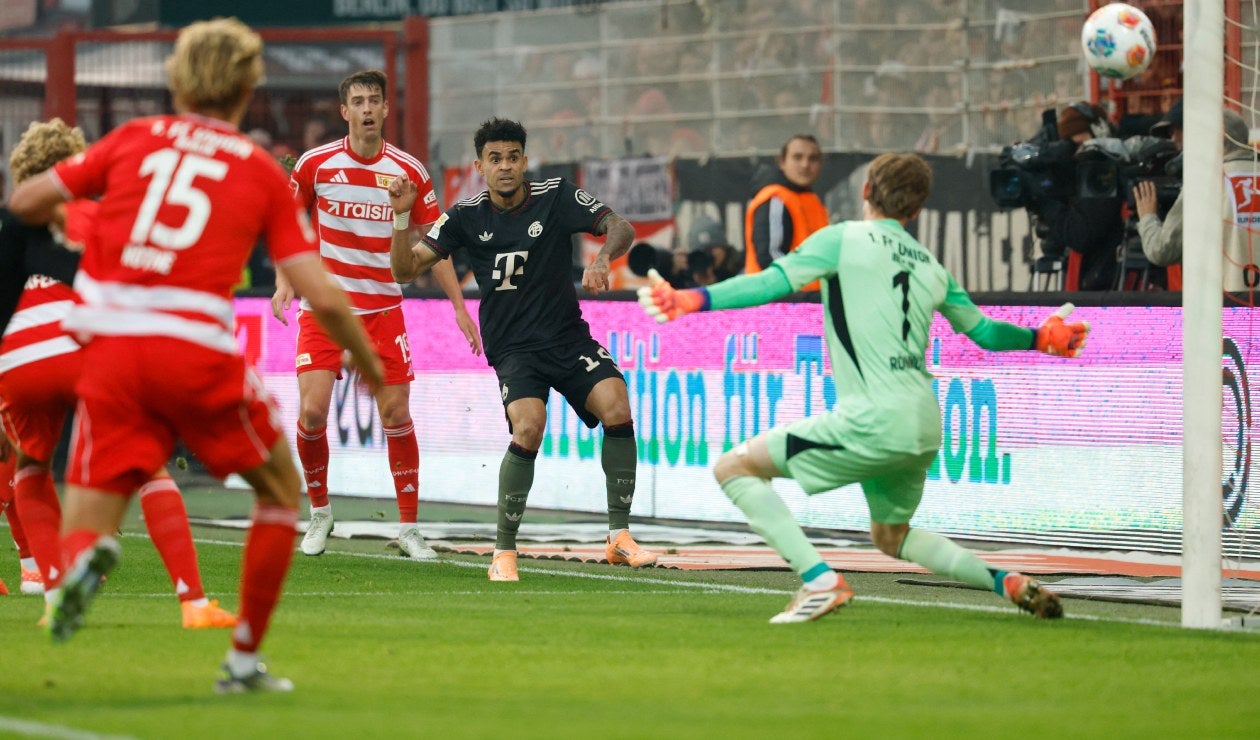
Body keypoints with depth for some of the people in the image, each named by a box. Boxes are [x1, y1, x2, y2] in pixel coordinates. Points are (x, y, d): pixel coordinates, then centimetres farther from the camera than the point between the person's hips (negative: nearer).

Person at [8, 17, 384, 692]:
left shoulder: (136, 138, 13)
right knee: (280, 489, 22)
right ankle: (244, 659, 20)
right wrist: (370, 367, 20)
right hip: (197, 348, -1)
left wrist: (63, 215, 33)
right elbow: (323, 299, 5)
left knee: (86, 520, 7)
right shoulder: (264, 173, 11)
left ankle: (85, 558, -31)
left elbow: (26, 202, 10)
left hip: (111, 349, 1)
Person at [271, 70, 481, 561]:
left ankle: (409, 528, 9)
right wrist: (284, 280, -6)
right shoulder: (316, 164, -4)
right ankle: (319, 512, 12)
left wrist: (459, 306, 1)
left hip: (382, 308, 1)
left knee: (397, 415, -3)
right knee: (312, 412, -12)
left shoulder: (408, 171, -1)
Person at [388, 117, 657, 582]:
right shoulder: (467, 216, 0)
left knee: (616, 406, -23)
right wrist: (401, 216, -16)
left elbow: (620, 228, -7)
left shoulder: (557, 197, -2)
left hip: (569, 337, 1)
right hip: (512, 347, -1)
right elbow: (406, 269, 0)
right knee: (529, 426, -28)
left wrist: (603, 259, -28)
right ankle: (503, 553, -15)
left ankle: (619, 537, -11)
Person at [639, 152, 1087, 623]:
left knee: (733, 467, -3)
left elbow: (773, 283, -11)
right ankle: (1005, 582, 15)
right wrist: (1041, 339, 43)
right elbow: (983, 331, 25)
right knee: (891, 536, 30)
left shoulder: (844, 239, 0)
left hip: (874, 421, -8)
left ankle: (820, 580, -15)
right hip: (925, 427, 8)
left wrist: (693, 300, -11)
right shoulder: (931, 266, 16)